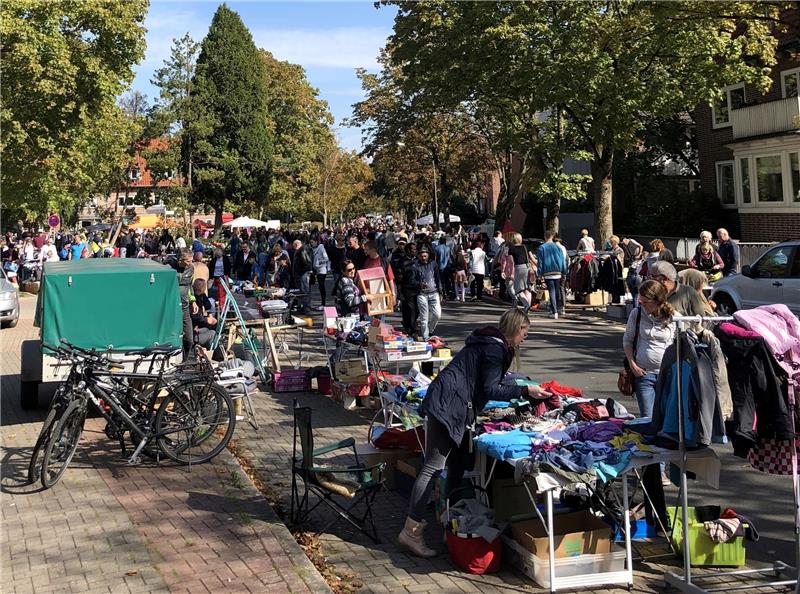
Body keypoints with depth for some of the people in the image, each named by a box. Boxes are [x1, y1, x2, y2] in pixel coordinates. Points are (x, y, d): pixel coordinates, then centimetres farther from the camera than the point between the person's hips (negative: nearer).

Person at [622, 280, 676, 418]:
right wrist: (632, 364, 0)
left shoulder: (673, 317, -5)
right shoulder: (637, 313, -1)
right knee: (647, 418, -1)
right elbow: (627, 340, 9)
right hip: (643, 373, 1)